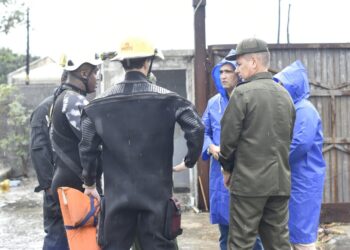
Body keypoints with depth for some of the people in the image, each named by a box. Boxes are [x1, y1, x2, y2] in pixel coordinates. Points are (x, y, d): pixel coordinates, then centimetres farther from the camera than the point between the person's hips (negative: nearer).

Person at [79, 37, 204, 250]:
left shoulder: (100, 104, 1)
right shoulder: (167, 100, -6)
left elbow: (87, 147, 2)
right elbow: (196, 128, -16)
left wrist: (90, 183, 15)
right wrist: (190, 161, 1)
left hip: (117, 194, 2)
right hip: (156, 193, -2)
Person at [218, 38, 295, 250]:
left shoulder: (243, 93, -11)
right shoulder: (285, 95, 9)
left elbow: (229, 136, -9)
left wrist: (227, 168, 7)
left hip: (249, 180, -6)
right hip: (280, 180, 6)